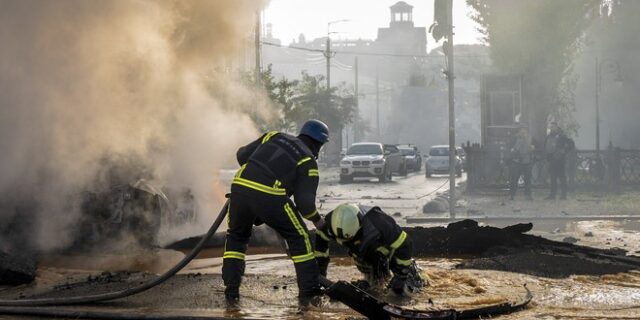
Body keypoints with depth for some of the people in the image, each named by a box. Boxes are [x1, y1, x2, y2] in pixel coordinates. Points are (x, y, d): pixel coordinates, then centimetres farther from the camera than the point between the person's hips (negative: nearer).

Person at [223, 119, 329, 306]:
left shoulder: (274, 137, 23)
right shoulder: (308, 162, 9)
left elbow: (242, 155, 24)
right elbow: (304, 201, 1)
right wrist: (317, 219, 19)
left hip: (240, 187, 4)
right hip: (270, 197, -4)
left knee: (236, 237, 26)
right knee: (298, 237, 15)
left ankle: (231, 290, 18)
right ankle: (309, 292, 15)